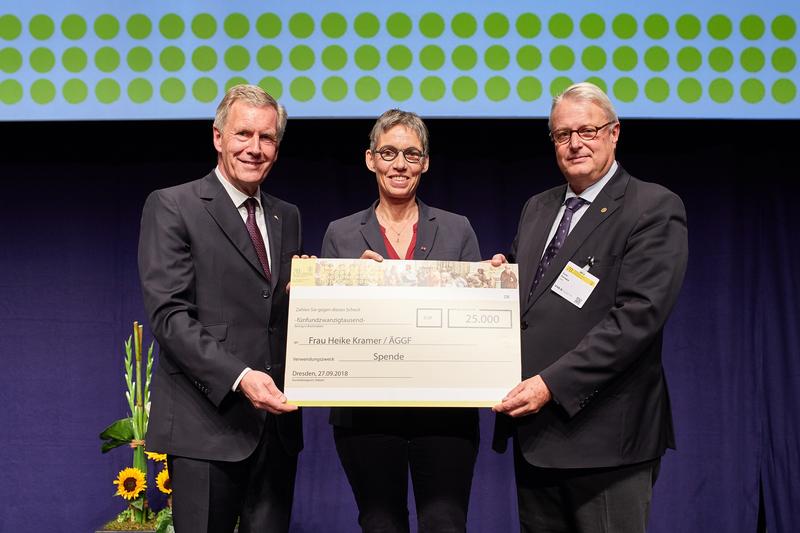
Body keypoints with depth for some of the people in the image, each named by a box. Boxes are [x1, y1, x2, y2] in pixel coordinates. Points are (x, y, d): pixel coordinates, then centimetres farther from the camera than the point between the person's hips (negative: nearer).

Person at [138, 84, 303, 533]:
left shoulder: (287, 217, 15)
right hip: (207, 420, -5)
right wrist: (239, 376, -23)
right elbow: (169, 314, -12)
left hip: (277, 418, 5)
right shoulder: (172, 206, -3)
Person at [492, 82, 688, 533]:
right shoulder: (538, 208, 16)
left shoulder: (655, 208, -7)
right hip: (533, 429, 7)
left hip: (603, 433, -6)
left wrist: (553, 384, -23)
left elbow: (637, 315, -18)